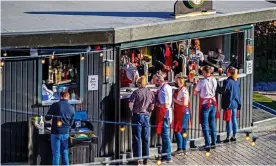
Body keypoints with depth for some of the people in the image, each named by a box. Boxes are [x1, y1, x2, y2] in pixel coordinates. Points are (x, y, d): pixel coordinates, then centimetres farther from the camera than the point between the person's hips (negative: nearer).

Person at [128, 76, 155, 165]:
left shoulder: (136, 92, -11)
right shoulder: (151, 93, 1)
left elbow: (130, 105, -12)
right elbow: (152, 106, 1)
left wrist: (133, 111, 7)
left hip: (137, 115, -4)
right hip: (146, 116, 4)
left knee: (137, 138, 2)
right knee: (146, 138, 10)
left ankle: (138, 158, -1)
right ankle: (145, 158, 13)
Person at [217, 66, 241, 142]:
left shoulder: (228, 82, -17)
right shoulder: (237, 82, 7)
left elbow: (223, 91, -21)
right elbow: (239, 93, 12)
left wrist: (217, 87, -7)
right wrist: (239, 103, 18)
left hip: (229, 104, -7)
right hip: (235, 103, 7)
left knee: (229, 120, -1)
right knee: (234, 119, 13)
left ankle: (228, 137, 3)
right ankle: (234, 136, 18)